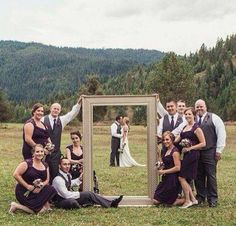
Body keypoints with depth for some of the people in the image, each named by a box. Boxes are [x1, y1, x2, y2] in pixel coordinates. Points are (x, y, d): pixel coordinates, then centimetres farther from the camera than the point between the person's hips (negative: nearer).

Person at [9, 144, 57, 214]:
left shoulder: (45, 166, 6)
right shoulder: (27, 163, -13)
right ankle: (16, 206, 1)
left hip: (38, 190, 6)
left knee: (51, 190, -18)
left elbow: (47, 180, 6)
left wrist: (42, 185, -17)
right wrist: (27, 186, -18)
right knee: (38, 210, -16)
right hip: (25, 192, -6)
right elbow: (16, 175, -19)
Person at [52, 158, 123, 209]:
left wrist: (79, 179, 23)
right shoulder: (58, 179, -27)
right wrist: (79, 193, -13)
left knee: (89, 194, 1)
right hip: (61, 201, -9)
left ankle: (110, 203, 1)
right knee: (72, 202, -42)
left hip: (69, 197, 9)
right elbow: (66, 195, -27)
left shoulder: (67, 175, 1)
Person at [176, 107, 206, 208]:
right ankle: (193, 199, 19)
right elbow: (178, 139, 23)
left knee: (181, 177, -6)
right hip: (186, 155, 8)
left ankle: (188, 201, 5)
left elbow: (203, 143, -12)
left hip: (192, 154, -8)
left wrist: (190, 148, -15)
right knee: (185, 178, 9)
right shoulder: (184, 127, 14)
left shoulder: (196, 128, -9)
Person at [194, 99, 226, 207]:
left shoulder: (214, 118, 0)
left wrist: (219, 150, -5)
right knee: (199, 176, 9)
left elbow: (221, 134, -2)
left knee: (211, 176, 0)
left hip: (210, 152, -3)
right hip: (196, 152, 3)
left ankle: (212, 199, 11)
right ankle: (200, 197, 23)